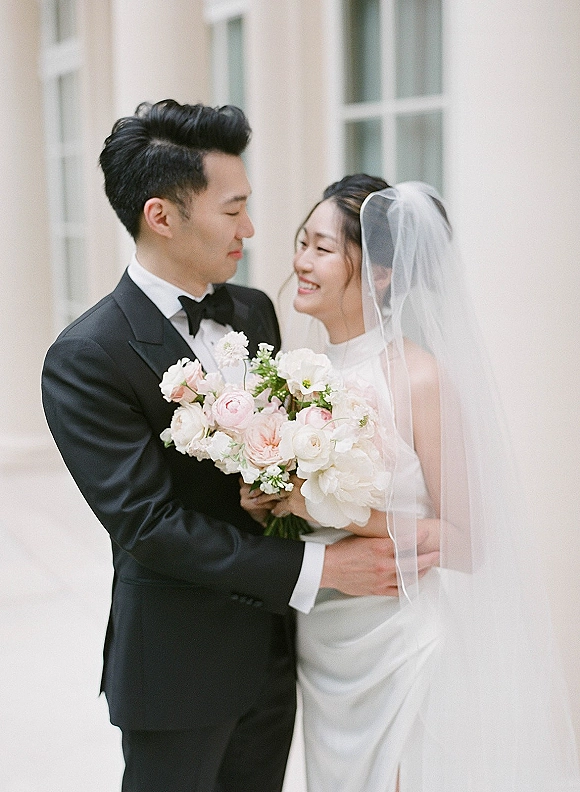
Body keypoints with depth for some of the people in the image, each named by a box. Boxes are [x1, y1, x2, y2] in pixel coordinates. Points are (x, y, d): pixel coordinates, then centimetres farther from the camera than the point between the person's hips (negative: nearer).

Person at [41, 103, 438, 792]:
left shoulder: (255, 312, 3)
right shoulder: (85, 359, -19)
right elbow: (148, 523, -22)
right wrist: (316, 569, -23)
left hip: (274, 648, 6)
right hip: (180, 669, -6)